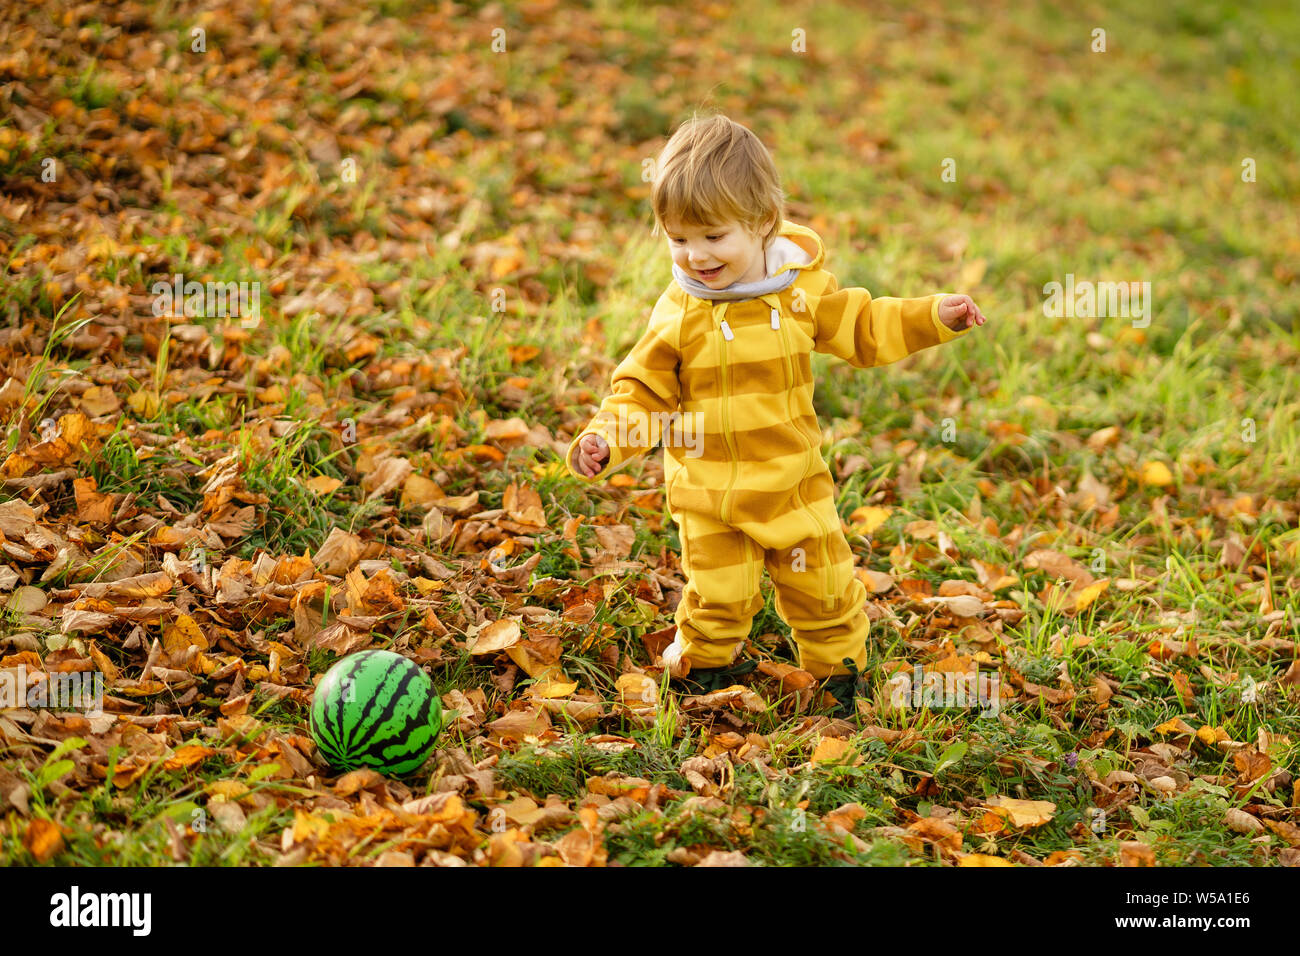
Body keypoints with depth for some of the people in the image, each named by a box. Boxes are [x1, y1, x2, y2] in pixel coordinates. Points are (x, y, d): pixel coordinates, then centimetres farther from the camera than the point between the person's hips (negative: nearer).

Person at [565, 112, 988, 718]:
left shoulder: (802, 289, -6)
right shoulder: (679, 313, -11)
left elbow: (861, 328, 10)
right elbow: (643, 388, -5)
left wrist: (932, 317, 2)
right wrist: (605, 439, -20)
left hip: (793, 479, 2)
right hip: (709, 491, -2)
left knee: (822, 584, 12)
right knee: (717, 594, 3)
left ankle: (840, 669, 37)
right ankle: (704, 665, 32)